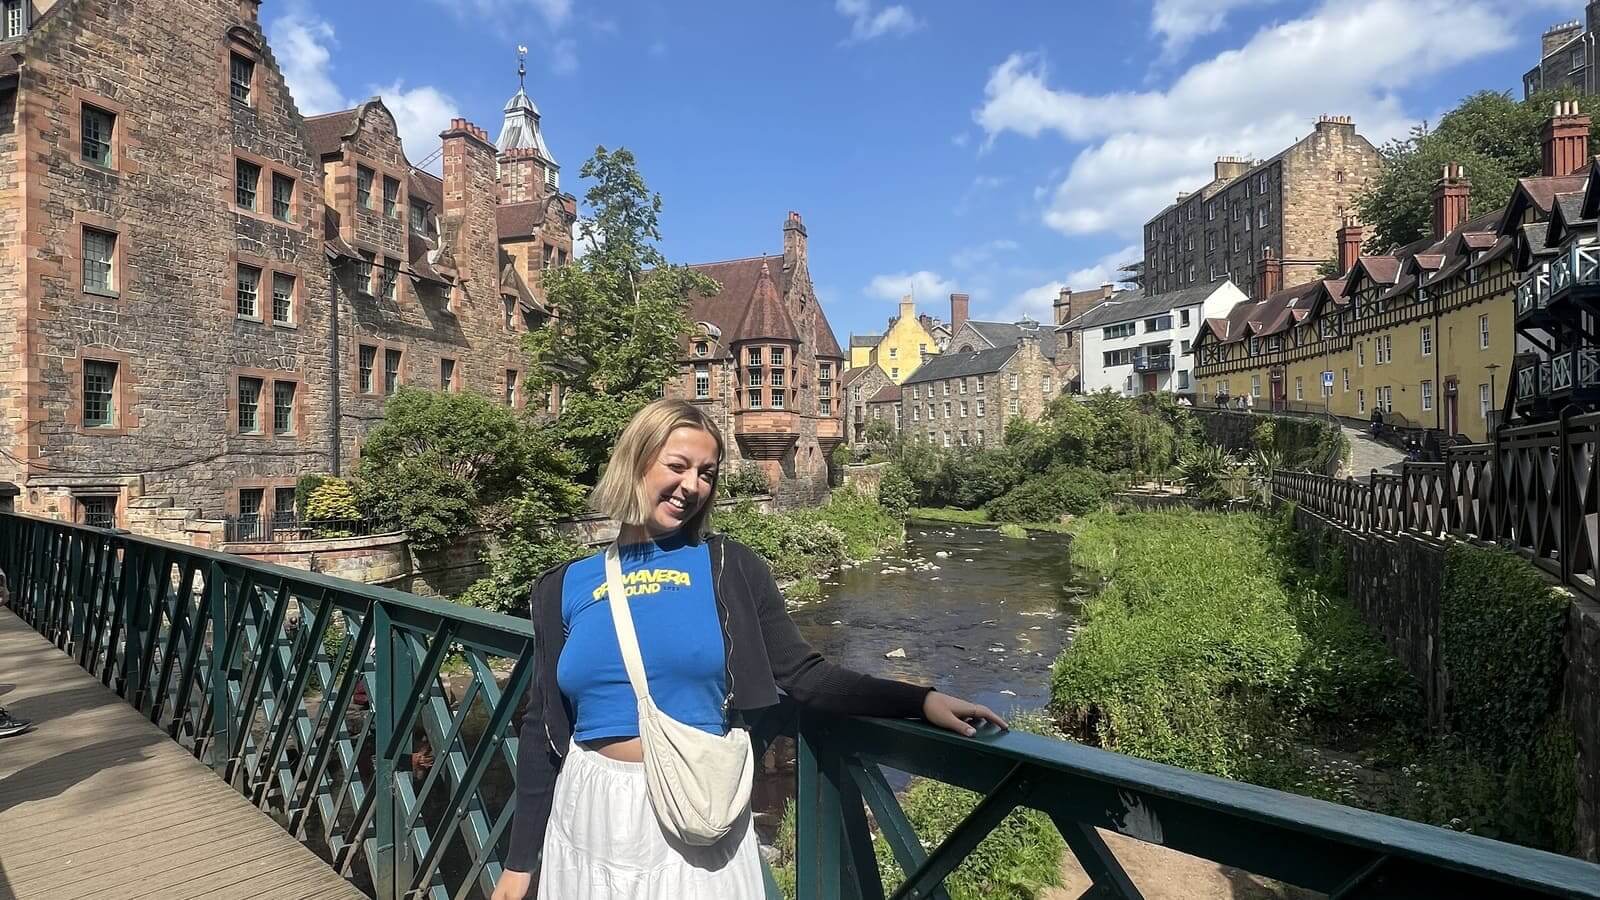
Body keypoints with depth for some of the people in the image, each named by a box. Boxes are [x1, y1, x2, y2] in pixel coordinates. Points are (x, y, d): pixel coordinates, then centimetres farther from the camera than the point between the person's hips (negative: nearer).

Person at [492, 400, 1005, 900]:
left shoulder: (730, 569, -4)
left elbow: (804, 676, -5)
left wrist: (920, 700, -16)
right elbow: (542, 729, 5)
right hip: (592, 818, 2)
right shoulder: (565, 587, 0)